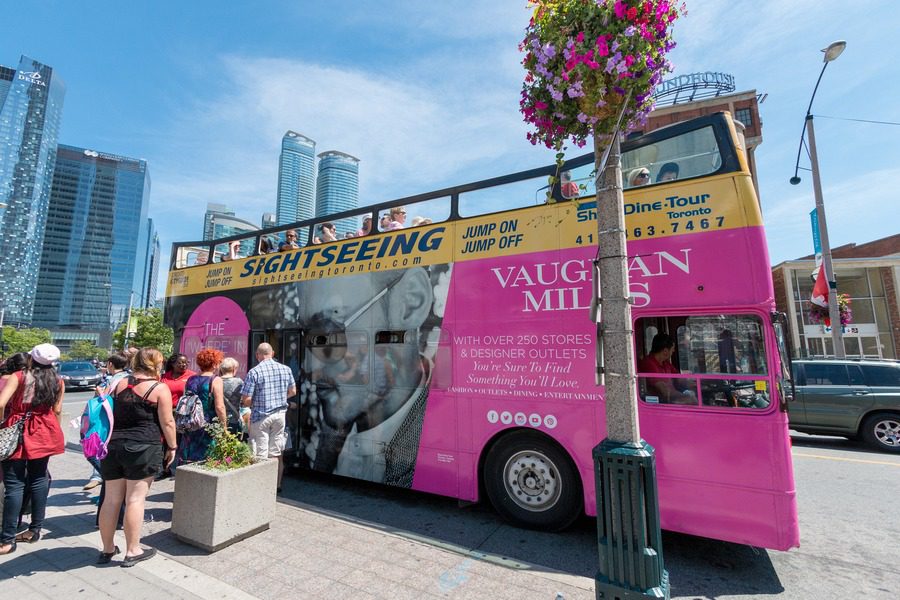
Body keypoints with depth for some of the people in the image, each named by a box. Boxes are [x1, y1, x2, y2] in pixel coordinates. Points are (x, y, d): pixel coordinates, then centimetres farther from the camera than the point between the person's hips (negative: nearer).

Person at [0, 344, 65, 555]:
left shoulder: (18, 376, -7)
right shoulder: (58, 382, 4)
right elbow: (57, 410, 5)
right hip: (43, 433, 4)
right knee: (38, 479, 14)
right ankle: (35, 529, 22)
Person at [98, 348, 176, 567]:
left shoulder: (119, 383, 7)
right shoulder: (159, 388, -10)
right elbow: (167, 422, -10)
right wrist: (171, 447, 1)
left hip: (113, 446, 6)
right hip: (142, 448, -6)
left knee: (111, 499, 14)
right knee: (135, 499, 2)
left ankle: (107, 549, 27)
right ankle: (132, 552, 13)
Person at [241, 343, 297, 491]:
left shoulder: (254, 372, -13)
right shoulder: (286, 369, 0)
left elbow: (246, 399, -13)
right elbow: (293, 392, 9)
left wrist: (252, 405, 8)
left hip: (260, 416, -4)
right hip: (280, 414, 4)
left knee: (261, 455, 6)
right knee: (277, 453, 15)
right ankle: (277, 484, 25)